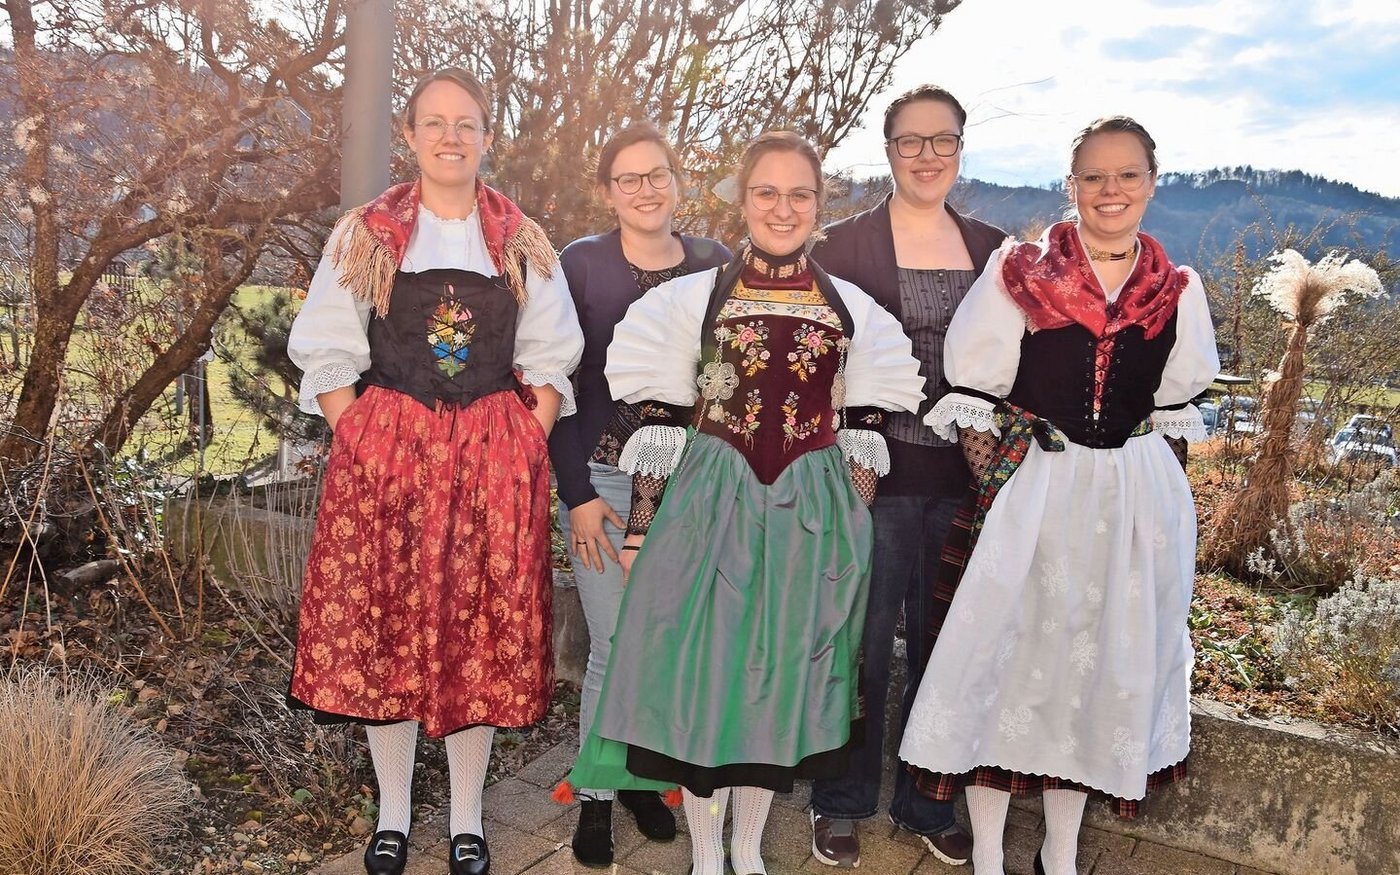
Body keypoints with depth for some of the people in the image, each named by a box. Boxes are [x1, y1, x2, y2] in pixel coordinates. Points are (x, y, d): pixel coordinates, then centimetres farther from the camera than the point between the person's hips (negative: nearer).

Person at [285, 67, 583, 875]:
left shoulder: (524, 245, 7)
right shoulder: (366, 235, 5)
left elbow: (550, 365, 7)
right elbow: (327, 355, 4)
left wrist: (524, 448, -3)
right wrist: (361, 444, -5)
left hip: (494, 464, 0)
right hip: (383, 455, 0)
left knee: (482, 634, 4)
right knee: (382, 629, 4)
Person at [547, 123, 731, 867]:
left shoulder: (714, 265, 5)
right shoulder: (580, 264, -2)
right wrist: (577, 492, -8)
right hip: (603, 477, -2)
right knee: (616, 647, -2)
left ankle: (644, 776, 28)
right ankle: (596, 797, 18)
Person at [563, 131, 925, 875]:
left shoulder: (855, 310, 6)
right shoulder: (691, 298, 1)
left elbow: (863, 434, 8)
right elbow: (659, 426, -1)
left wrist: (858, 534, 4)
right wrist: (639, 527, -3)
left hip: (813, 516, 2)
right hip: (708, 507, -1)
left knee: (783, 678, 9)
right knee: (703, 674, 3)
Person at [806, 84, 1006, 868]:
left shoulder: (993, 248, 10)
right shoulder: (845, 244, -1)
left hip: (962, 479, 4)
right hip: (876, 475, -3)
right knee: (862, 646, 5)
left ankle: (928, 803, 30)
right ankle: (842, 804, 23)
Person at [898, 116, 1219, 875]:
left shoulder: (1177, 293, 5)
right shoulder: (1020, 272, -4)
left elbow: (1176, 413, 13)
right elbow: (971, 399, -4)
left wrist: (1154, 496, 3)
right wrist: (1003, 493, -10)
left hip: (1136, 510, 4)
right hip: (1029, 494, -3)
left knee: (1102, 670, 12)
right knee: (1008, 662, 1)